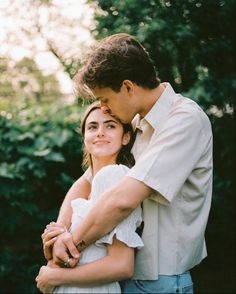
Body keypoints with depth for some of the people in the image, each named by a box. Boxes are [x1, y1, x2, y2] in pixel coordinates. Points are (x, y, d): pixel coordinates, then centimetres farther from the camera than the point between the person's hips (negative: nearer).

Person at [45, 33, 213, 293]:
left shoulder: (186, 120, -19)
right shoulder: (137, 122, 5)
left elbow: (123, 200, -27)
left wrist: (75, 243, -16)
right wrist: (62, 229, -7)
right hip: (128, 270, 7)